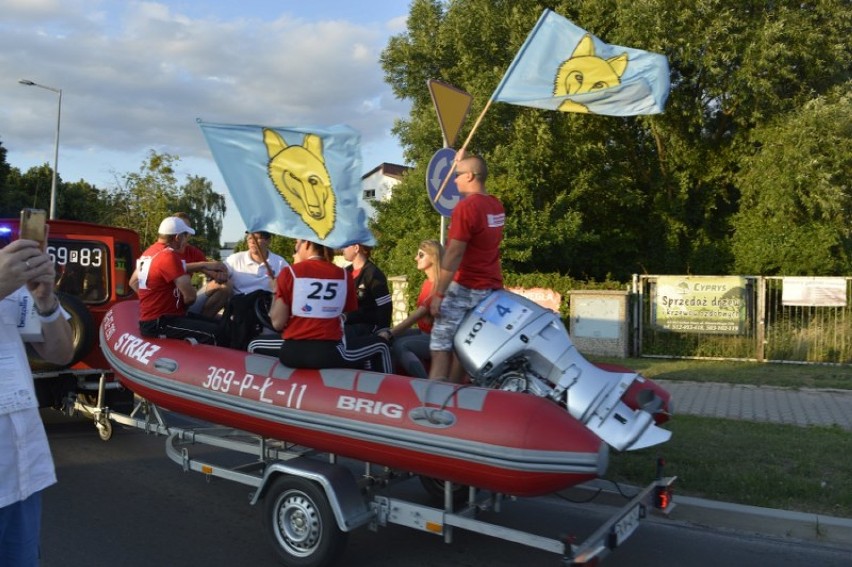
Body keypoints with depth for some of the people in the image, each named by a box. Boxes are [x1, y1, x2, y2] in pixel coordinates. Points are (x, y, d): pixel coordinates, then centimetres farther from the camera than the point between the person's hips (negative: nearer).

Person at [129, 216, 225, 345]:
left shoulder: (150, 251, 11)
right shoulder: (169, 255, -19)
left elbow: (133, 282, 26)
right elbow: (190, 296, -21)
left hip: (153, 319, 11)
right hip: (158, 324, -11)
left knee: (216, 324, 9)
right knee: (216, 334, -23)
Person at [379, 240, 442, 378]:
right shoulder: (427, 283, 12)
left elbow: (420, 313, -26)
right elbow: (419, 313, 3)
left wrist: (391, 333, -32)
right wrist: (390, 332, -7)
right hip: (424, 332, 9)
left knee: (399, 345, -27)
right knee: (384, 337, -7)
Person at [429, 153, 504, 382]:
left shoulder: (466, 207, -15)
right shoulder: (496, 205, 9)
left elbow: (454, 255, -17)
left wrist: (438, 294, -15)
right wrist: (461, 164, 36)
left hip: (465, 287, -8)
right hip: (491, 287, 8)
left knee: (440, 347, -7)